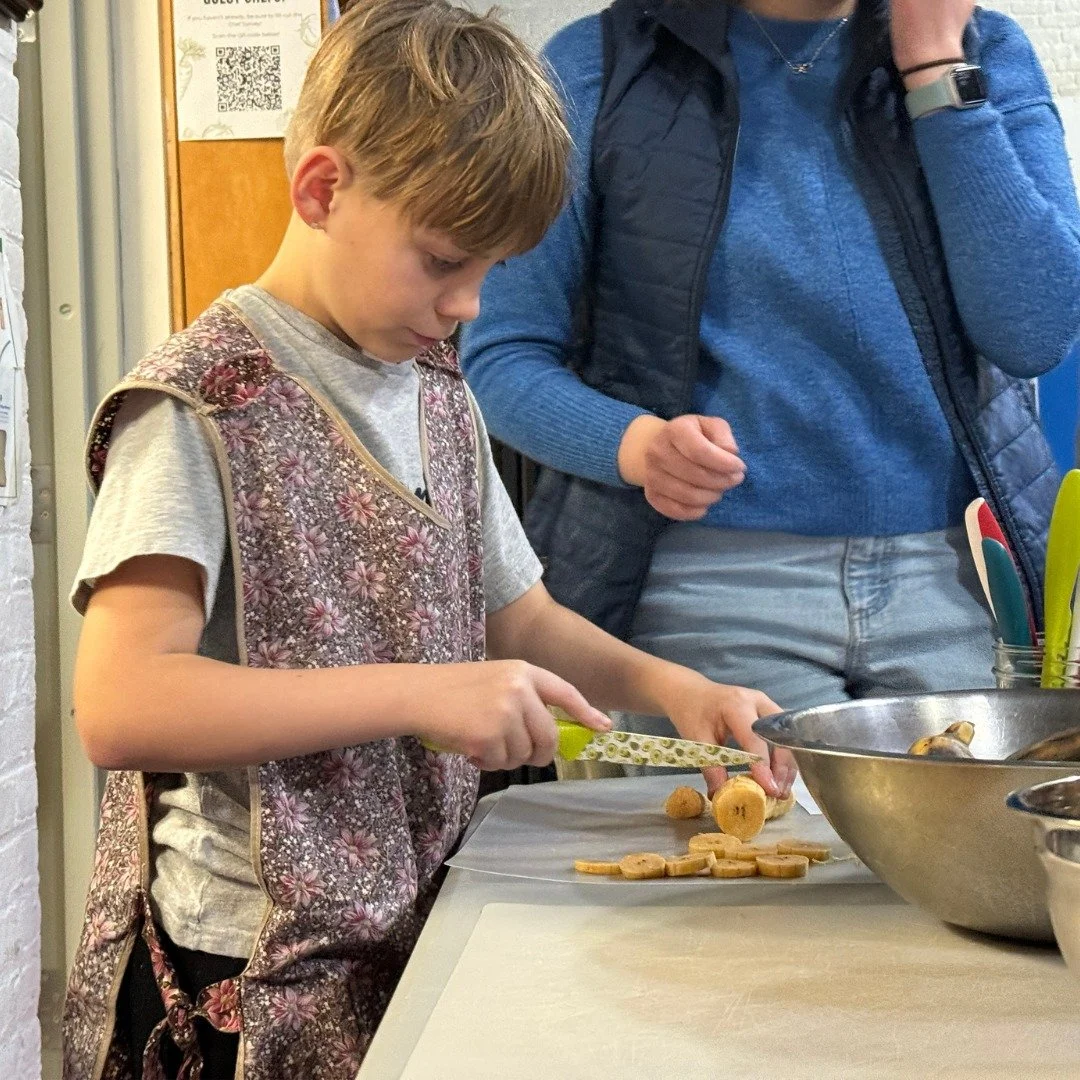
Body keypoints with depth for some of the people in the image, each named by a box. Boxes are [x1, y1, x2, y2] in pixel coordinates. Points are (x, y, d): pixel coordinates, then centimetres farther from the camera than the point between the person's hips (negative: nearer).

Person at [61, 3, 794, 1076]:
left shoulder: (441, 396, 8)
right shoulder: (203, 403, -14)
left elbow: (520, 621, 17)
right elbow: (118, 706, -25)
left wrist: (671, 686, -1)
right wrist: (421, 693, -29)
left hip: (414, 934, 7)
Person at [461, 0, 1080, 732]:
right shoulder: (601, 66, 1)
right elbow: (501, 357, -2)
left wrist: (935, 66, -6)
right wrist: (637, 442, -22)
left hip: (957, 582, 3)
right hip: (705, 582, -2)